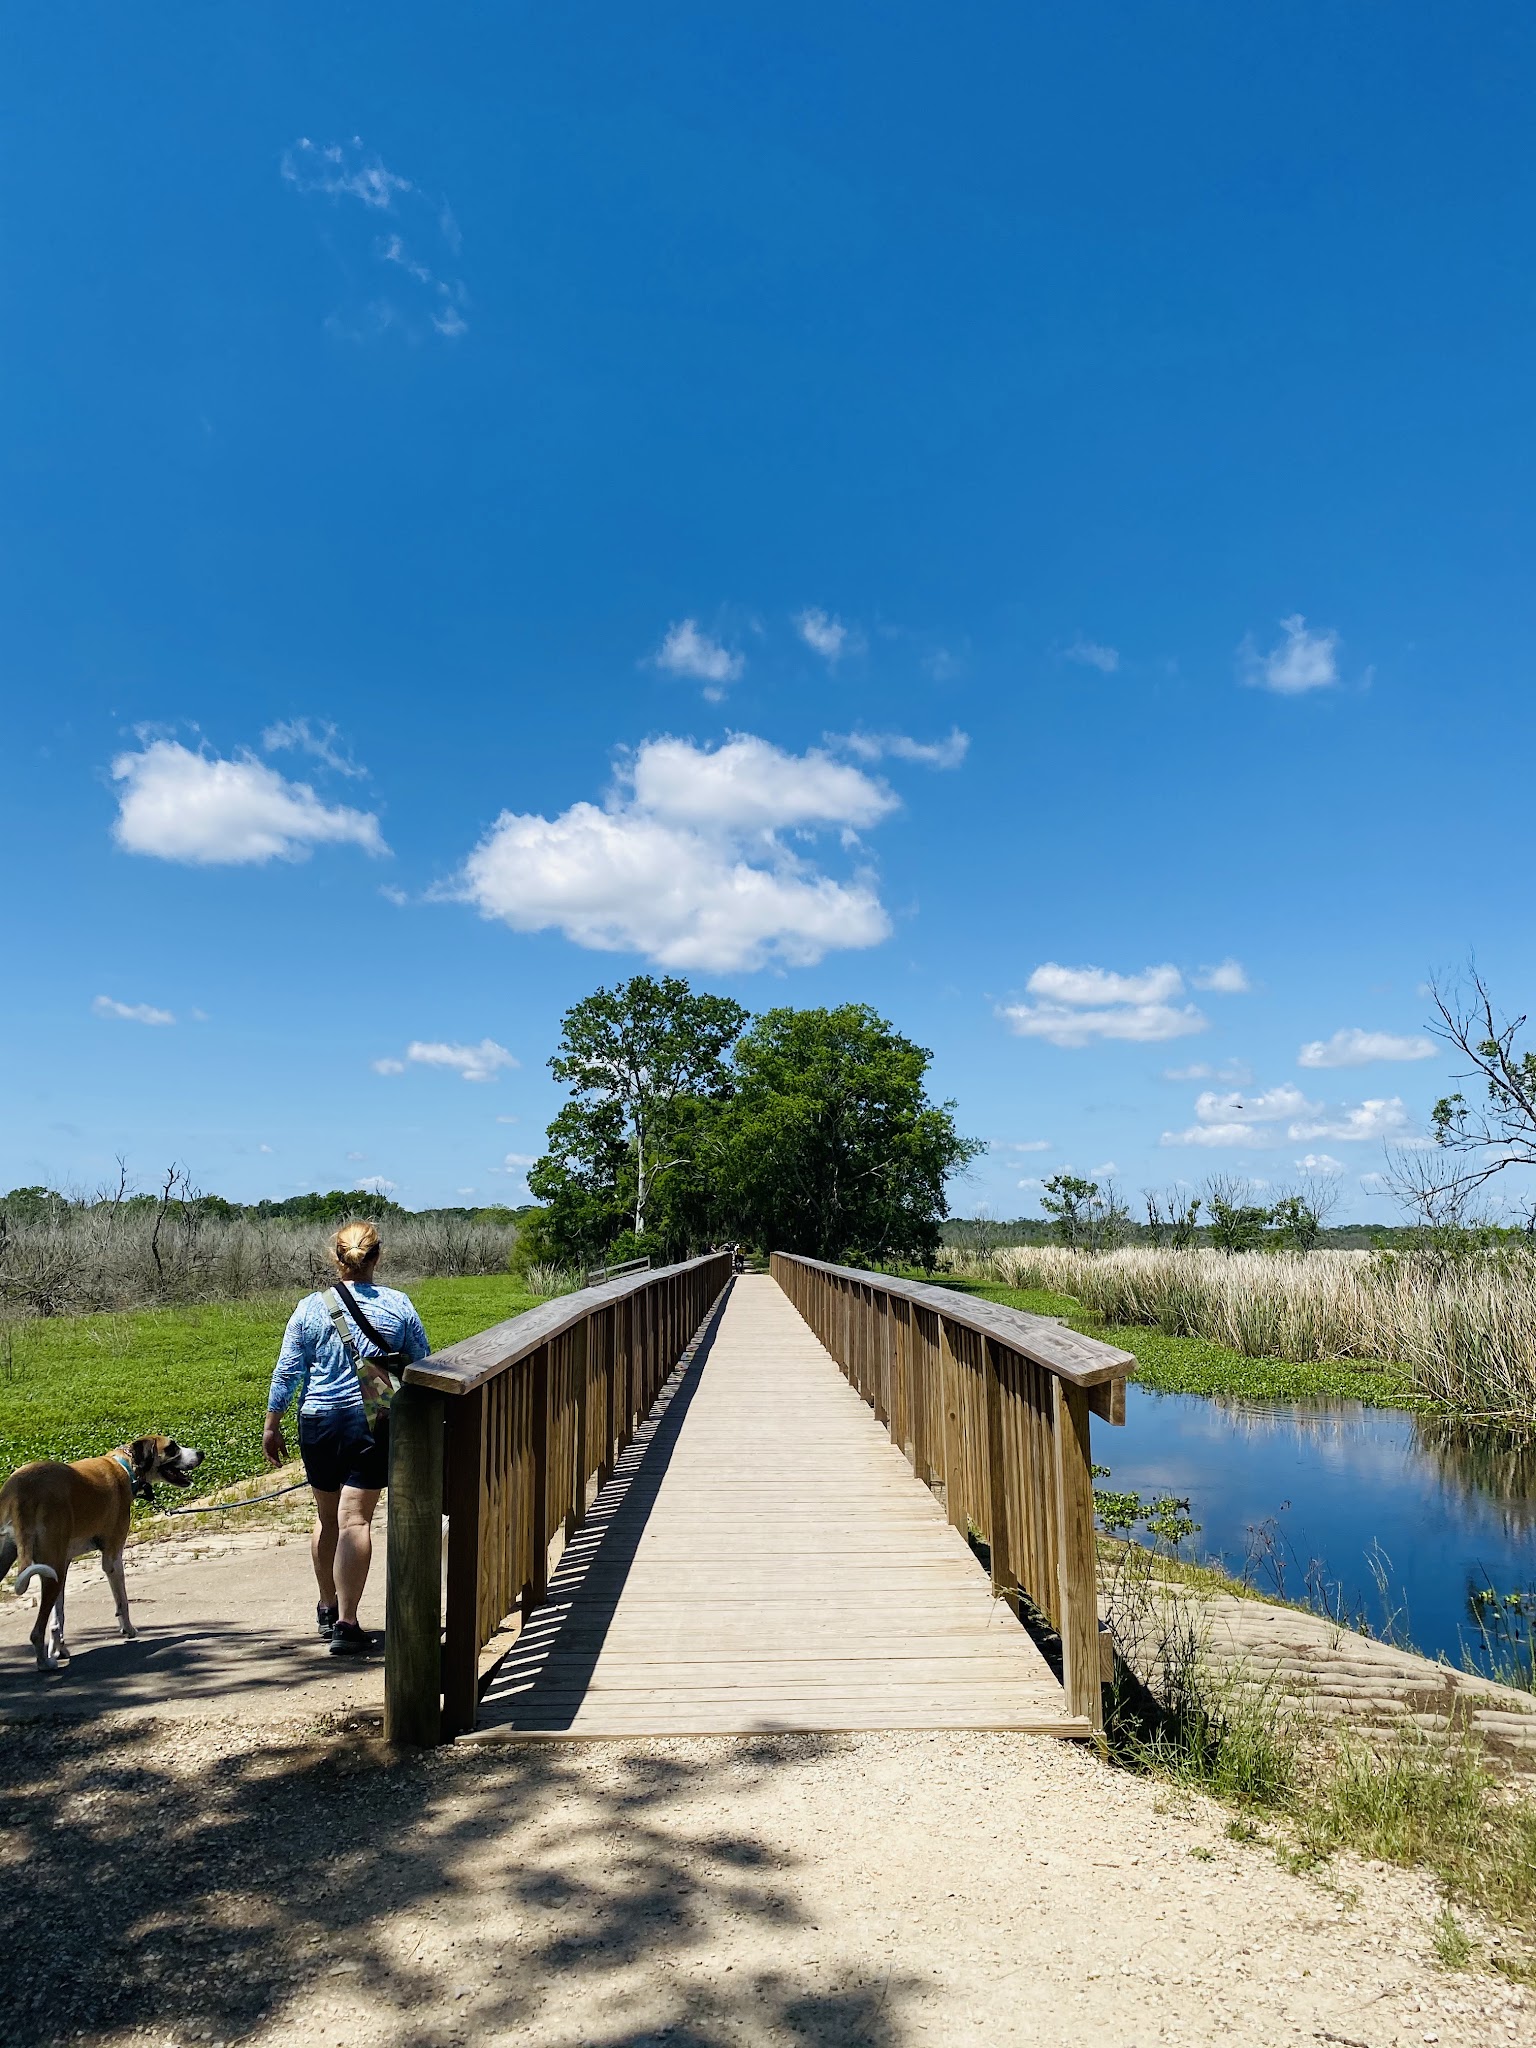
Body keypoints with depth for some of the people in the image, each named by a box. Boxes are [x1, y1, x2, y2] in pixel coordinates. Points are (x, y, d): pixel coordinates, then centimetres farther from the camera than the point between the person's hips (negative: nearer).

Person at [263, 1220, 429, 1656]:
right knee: (355, 1520, -3)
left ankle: (328, 1609, 33)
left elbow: (287, 1371, 1)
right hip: (374, 1424, -1)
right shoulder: (398, 1305, -1)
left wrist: (272, 1424, 10)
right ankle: (346, 1624, -7)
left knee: (327, 1518, 17)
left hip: (319, 1422, 2)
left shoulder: (311, 1308, -1)